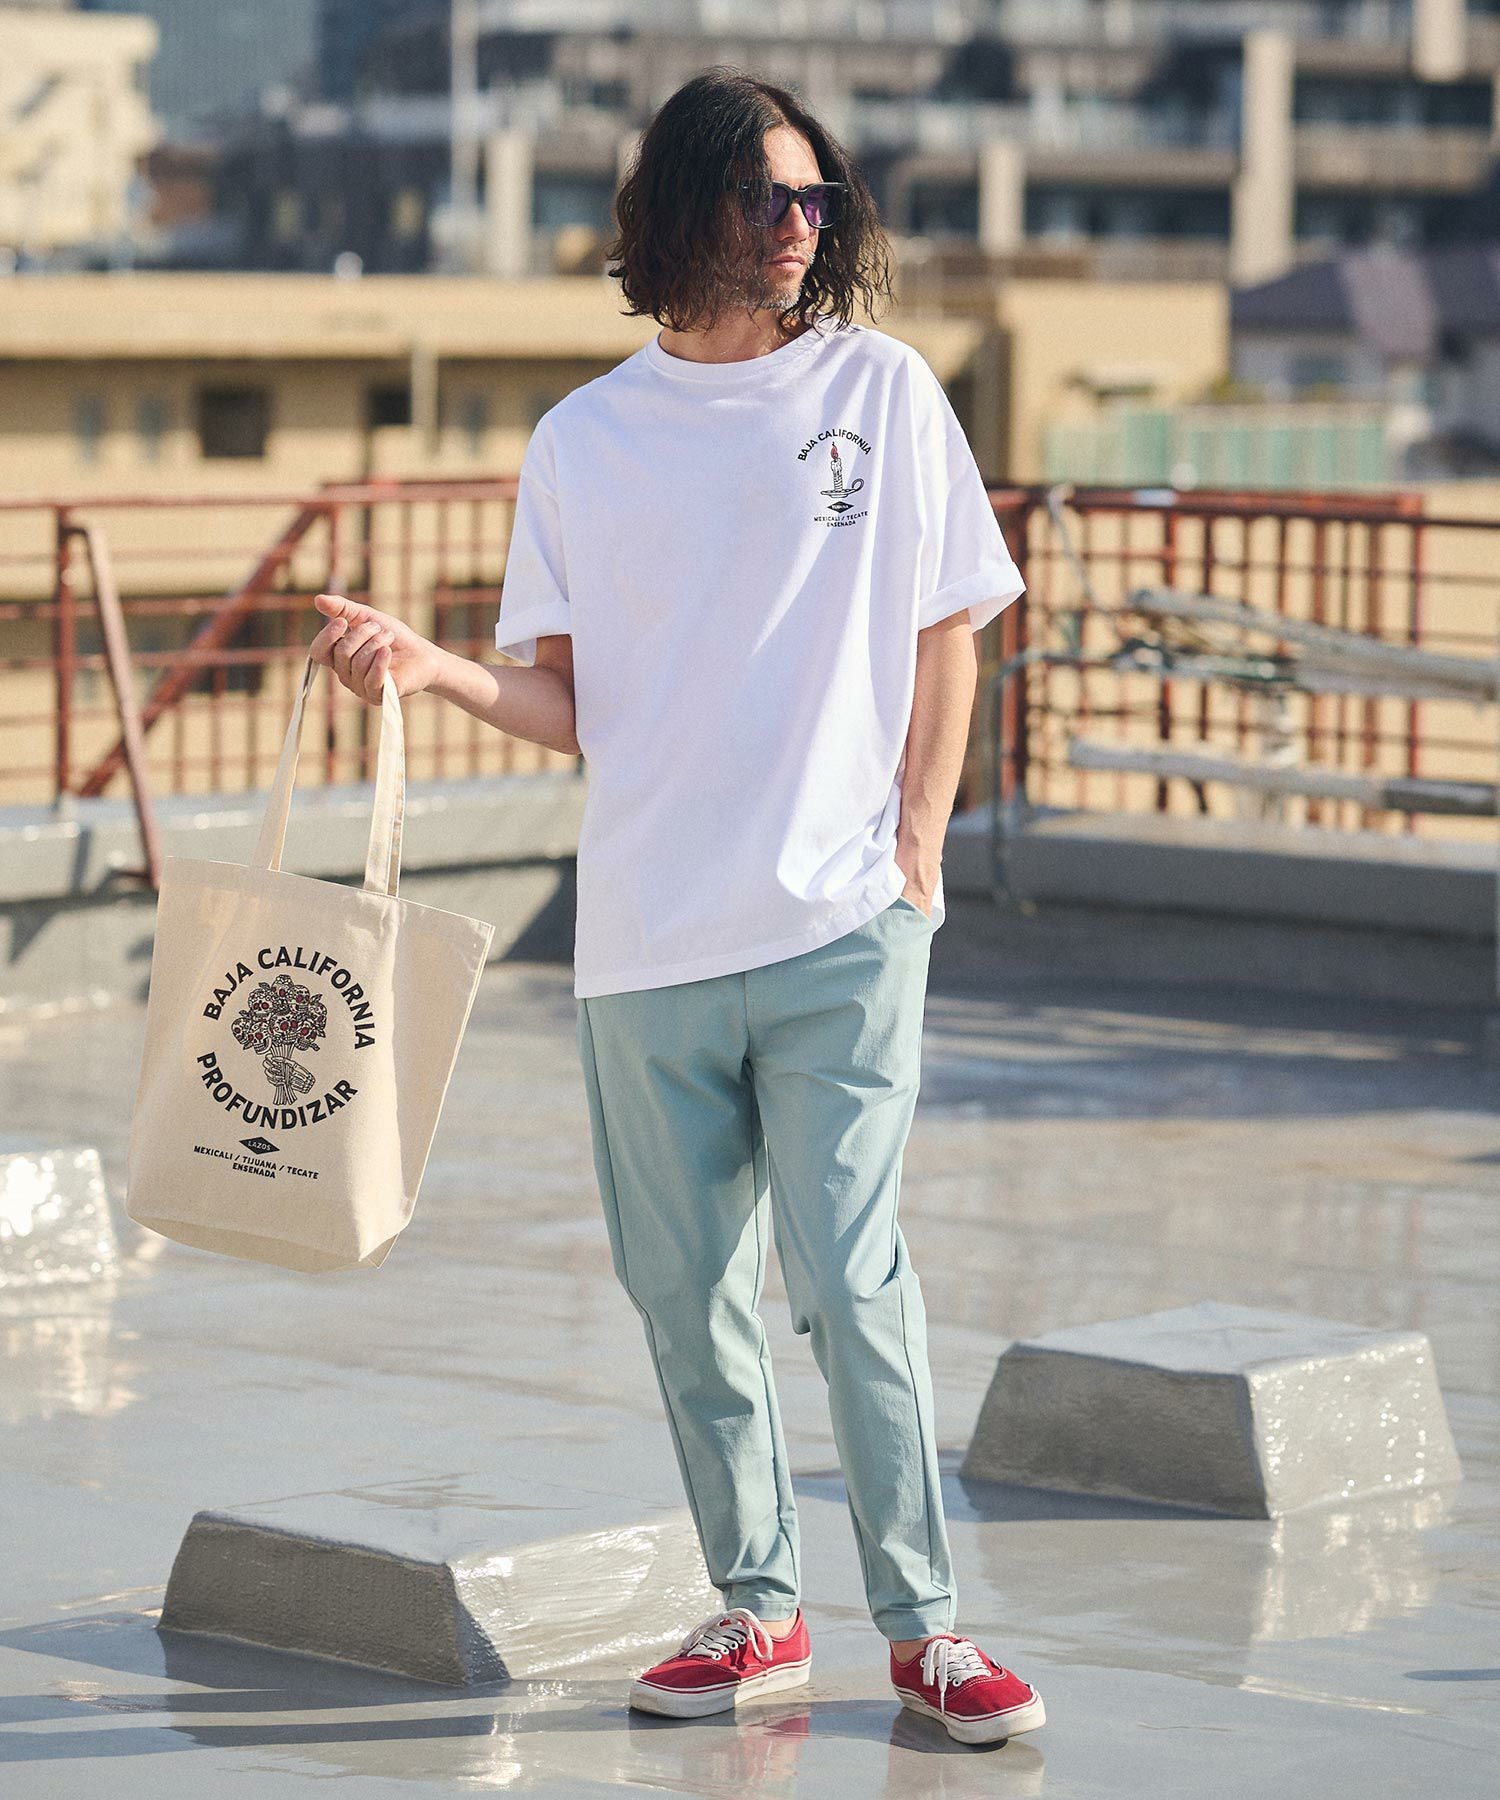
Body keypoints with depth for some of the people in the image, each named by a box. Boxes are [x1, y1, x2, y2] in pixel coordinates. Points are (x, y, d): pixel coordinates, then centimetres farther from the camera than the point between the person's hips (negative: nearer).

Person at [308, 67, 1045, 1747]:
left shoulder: (878, 387, 4)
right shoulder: (583, 440, 7)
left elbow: (947, 640, 8)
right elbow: (569, 705, 9)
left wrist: (915, 850, -2)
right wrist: (426, 666, -9)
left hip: (842, 927, -2)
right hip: (648, 940, 3)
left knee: (850, 1277, -9)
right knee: (687, 1295, 7)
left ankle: (925, 1624, 0)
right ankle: (756, 1608, 20)